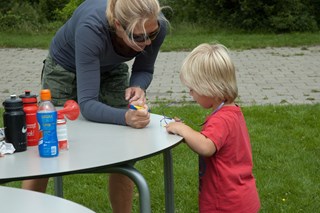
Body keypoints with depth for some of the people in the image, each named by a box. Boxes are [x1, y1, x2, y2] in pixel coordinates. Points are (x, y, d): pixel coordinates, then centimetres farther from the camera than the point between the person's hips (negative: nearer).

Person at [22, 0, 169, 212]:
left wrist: (138, 87, -33)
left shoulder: (157, 25, -31)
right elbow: (87, 103, -43)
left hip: (111, 69, 4)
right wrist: (125, 117, -60)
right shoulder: (92, 27, -43)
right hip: (66, 67, -3)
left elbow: (144, 70, -11)